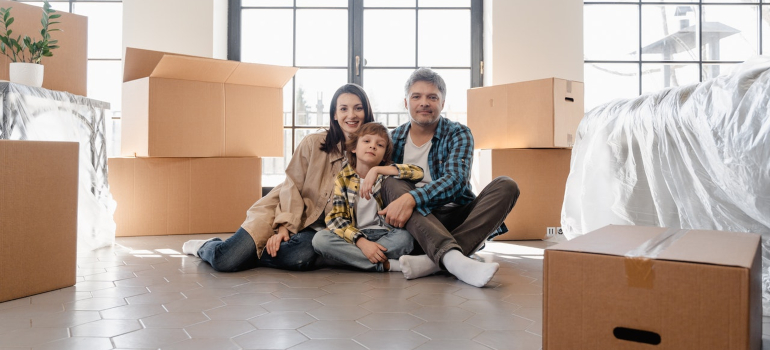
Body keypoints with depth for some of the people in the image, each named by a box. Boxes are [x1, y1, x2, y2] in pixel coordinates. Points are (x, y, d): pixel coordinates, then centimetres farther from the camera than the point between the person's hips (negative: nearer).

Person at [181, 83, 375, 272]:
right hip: (284, 210, -2)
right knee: (226, 261, -19)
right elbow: (292, 186, -6)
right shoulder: (314, 142, -5)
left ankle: (246, 252, -5)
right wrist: (285, 226, -16)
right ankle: (206, 246, 18)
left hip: (315, 227, 2)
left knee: (303, 257, -34)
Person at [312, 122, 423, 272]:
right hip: (355, 235, 1)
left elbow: (418, 172, -14)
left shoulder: (386, 173, 5)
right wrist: (362, 242, -23)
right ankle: (386, 265, -24)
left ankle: (349, 256, -17)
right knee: (319, 239, -27)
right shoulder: (343, 179, 3)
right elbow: (335, 218, -7)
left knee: (405, 238, -32)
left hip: (385, 234, -1)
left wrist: (377, 170, -20)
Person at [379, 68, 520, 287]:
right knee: (392, 184, -26)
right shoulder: (394, 138, 8)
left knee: (506, 186, -21)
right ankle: (453, 259, -50)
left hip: (455, 219, 0)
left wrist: (411, 198, -32)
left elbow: (455, 180, -18)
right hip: (414, 224, 1)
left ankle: (433, 261, -40)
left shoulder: (458, 134, 0)